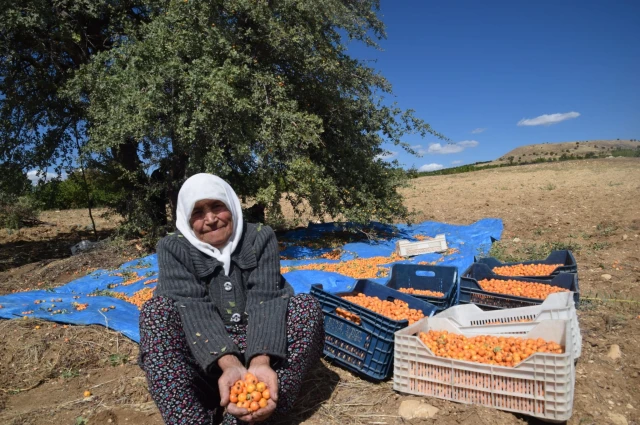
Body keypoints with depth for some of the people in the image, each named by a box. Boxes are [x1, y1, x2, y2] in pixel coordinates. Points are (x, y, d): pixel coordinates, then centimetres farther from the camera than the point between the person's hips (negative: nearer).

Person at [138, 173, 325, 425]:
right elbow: (192, 308, -19)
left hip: (258, 349, 1)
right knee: (157, 311, -23)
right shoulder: (173, 248, -5)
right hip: (204, 358, 0)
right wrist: (230, 365, -37)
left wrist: (260, 362, -36)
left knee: (307, 307, -24)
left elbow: (265, 300, -17)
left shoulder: (260, 238, -4)